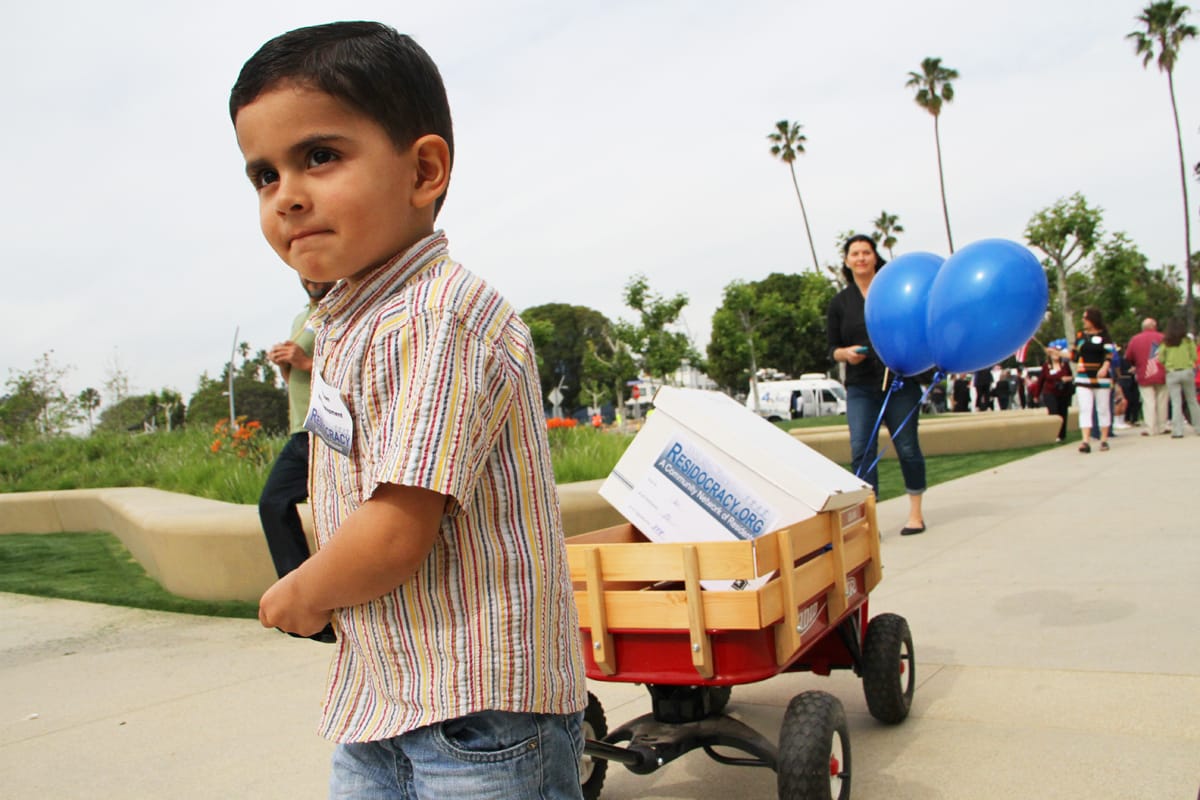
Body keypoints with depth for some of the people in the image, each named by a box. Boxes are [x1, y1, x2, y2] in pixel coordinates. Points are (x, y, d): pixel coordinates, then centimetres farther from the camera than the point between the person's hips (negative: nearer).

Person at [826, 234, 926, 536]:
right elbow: (832, 347, 11)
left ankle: (915, 513, 20)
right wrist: (846, 353, -11)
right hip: (860, 389, 1)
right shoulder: (840, 303, 9)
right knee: (861, 451, -9)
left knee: (907, 446, 4)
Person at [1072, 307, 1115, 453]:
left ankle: (1104, 440, 15)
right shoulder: (1081, 335, 11)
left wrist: (1105, 368, -25)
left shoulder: (1104, 335, 0)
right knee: (1084, 409, -7)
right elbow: (1075, 356, 15)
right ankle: (1086, 441, -13)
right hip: (1083, 378, 3)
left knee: (1103, 409, 5)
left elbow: (1109, 355, -8)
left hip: (1101, 378, -3)